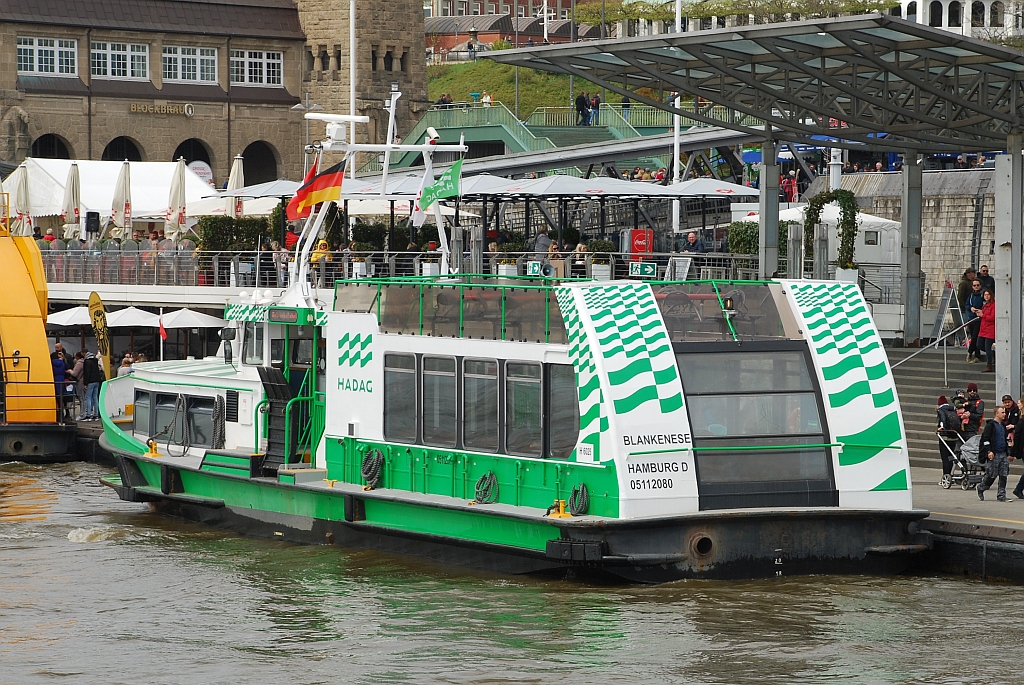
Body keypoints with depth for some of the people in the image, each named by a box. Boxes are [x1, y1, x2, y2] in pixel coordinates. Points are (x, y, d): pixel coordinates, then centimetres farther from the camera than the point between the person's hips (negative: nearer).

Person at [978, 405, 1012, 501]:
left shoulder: (1003, 426, 16)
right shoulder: (991, 425, -8)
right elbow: (985, 438, -13)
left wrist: (1008, 454, 23)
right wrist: (989, 451, -22)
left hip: (1003, 454, 7)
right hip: (994, 454, -7)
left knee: (1003, 475, 0)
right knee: (991, 476, -2)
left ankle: (1001, 496, 4)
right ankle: (981, 488, 22)